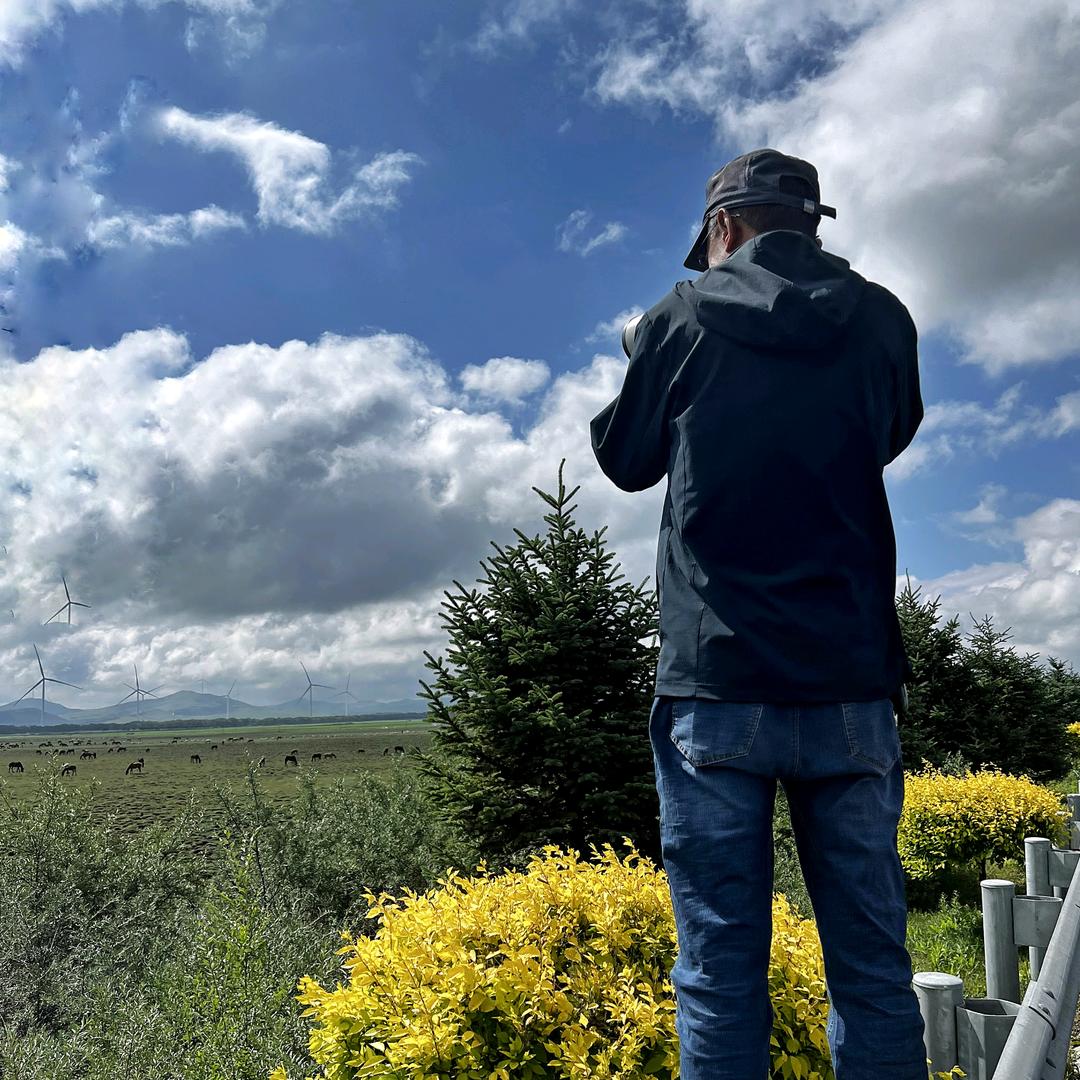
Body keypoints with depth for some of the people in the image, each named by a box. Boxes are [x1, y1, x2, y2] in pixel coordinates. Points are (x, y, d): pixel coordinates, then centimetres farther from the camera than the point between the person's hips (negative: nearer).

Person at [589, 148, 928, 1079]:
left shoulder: (682, 320, 1)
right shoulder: (882, 322, 7)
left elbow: (625, 459, 13)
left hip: (717, 685, -2)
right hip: (851, 685, 3)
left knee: (720, 968, 3)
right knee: (871, 962, 10)